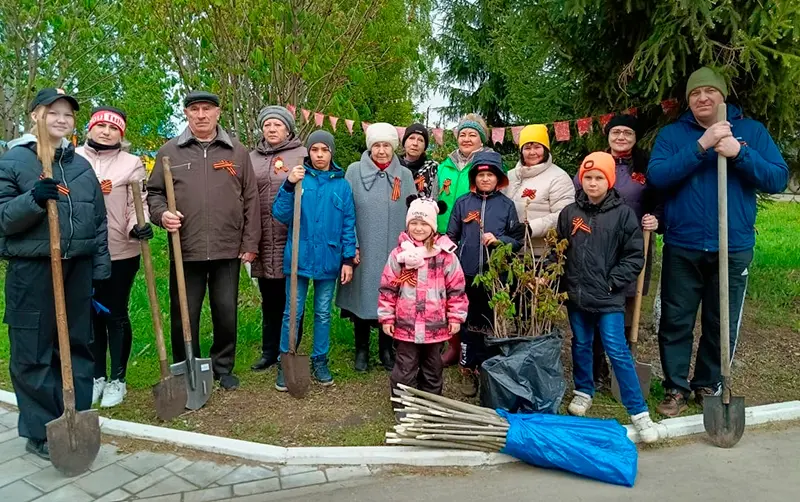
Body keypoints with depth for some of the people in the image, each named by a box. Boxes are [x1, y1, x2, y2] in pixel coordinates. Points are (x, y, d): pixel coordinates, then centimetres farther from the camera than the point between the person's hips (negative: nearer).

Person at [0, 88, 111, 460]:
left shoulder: (81, 165, 12)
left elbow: (98, 221, 12)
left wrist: (100, 271, 9)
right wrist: (33, 199, -25)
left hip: (77, 269, 4)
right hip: (31, 271, -4)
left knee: (77, 347, 11)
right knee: (33, 353, 2)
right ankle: (40, 432, 16)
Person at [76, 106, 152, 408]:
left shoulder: (131, 163, 1)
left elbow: (139, 203, -4)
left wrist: (138, 227, -24)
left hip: (120, 252, -3)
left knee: (115, 314, 4)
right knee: (91, 314, 12)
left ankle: (118, 379, 17)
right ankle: (97, 376, 27)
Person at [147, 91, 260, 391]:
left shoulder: (237, 152, 6)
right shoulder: (170, 152, 6)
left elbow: (251, 200, 6)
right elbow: (154, 192, 11)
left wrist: (250, 243, 1)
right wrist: (161, 214, -11)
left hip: (228, 251, 0)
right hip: (185, 251, 0)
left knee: (226, 313, 9)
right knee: (185, 315, 8)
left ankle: (223, 367, 28)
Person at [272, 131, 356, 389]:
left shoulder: (342, 185, 3)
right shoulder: (298, 178, -2)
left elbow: (348, 224, 5)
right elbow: (281, 215, -8)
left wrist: (348, 259, 0)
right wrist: (289, 185, -21)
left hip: (328, 260, 2)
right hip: (299, 258, -1)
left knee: (323, 314, 13)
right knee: (293, 313, 5)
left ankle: (320, 361, 27)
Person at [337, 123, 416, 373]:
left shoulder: (405, 175, 6)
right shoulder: (354, 171, 1)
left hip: (394, 252, 1)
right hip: (363, 250, -1)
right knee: (363, 297, 7)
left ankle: (386, 349, 25)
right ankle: (361, 349, 24)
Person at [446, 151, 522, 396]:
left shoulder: (507, 205, 3)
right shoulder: (462, 203, 5)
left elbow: (518, 240, 4)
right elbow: (451, 237, 7)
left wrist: (499, 240, -13)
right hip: (468, 274, 1)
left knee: (492, 325, 6)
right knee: (470, 323, 8)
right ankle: (469, 370, 20)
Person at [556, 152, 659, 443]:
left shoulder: (623, 213, -4)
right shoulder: (569, 213, 5)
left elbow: (635, 256, -3)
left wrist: (613, 282, -9)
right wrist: (562, 285, 5)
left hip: (608, 299, -3)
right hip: (576, 296, 4)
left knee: (617, 352, -3)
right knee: (581, 345, 17)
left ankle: (638, 411, 7)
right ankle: (583, 392, 37)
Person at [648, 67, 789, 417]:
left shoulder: (751, 131, 5)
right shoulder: (672, 134, 3)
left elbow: (778, 179, -3)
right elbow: (657, 176, -13)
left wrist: (740, 153, -17)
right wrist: (701, 146, -21)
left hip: (733, 249, 1)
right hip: (682, 248, 0)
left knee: (722, 324, 11)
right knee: (675, 322, 6)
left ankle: (709, 385, 30)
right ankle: (676, 388, 21)